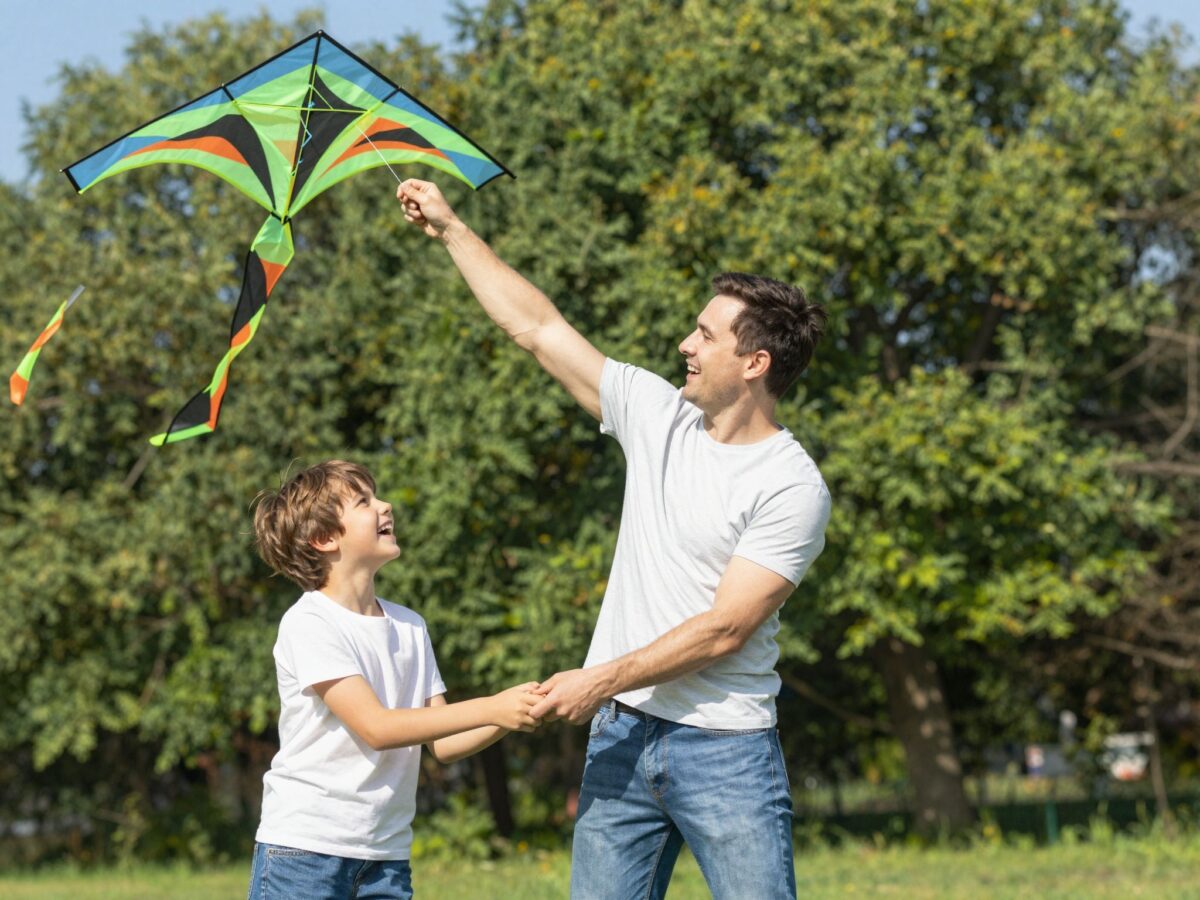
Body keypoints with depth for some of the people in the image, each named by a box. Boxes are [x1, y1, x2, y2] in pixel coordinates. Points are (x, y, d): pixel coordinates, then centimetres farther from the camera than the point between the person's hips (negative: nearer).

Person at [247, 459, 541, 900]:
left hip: (386, 855, 7)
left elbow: (442, 744, 9)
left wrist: (515, 712, -9)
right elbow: (376, 727, -20)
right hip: (304, 848, -6)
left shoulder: (410, 627, 10)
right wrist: (490, 709, -22)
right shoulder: (308, 624, -12)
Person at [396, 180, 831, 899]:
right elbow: (538, 327, 13)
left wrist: (603, 681, -16)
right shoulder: (658, 416, 7)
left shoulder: (792, 488, -11)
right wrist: (452, 230, 15)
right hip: (620, 735, 6)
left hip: (723, 749, -6)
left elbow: (725, 628, -15)